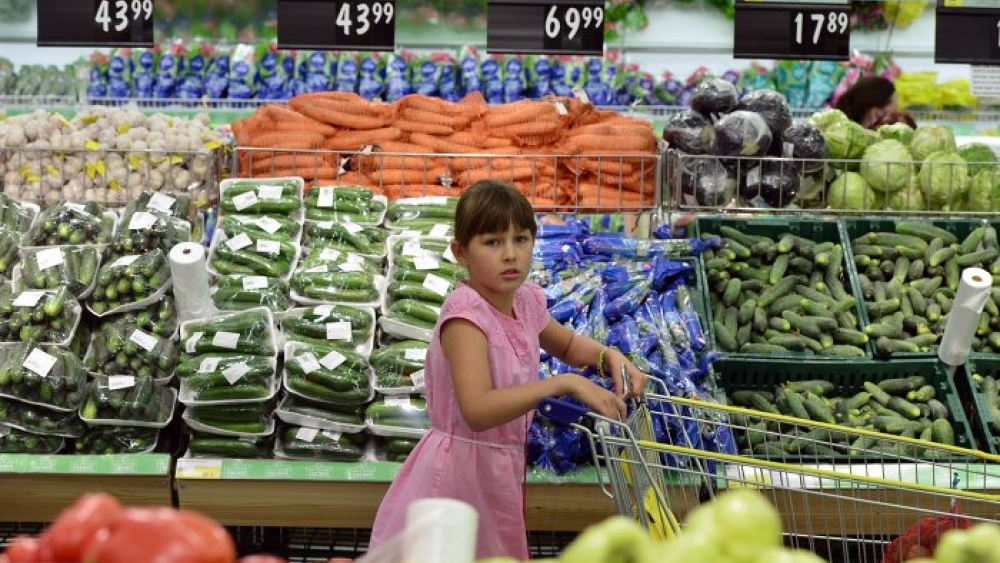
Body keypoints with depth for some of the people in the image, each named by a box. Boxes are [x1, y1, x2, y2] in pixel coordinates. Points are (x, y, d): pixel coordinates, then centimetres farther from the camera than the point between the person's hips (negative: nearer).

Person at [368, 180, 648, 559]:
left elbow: (567, 345, 23)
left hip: (503, 467, 8)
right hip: (463, 467, -8)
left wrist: (608, 356, 2)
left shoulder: (526, 300, 0)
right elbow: (477, 410, -35)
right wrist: (564, 383, -36)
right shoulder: (466, 313, -22)